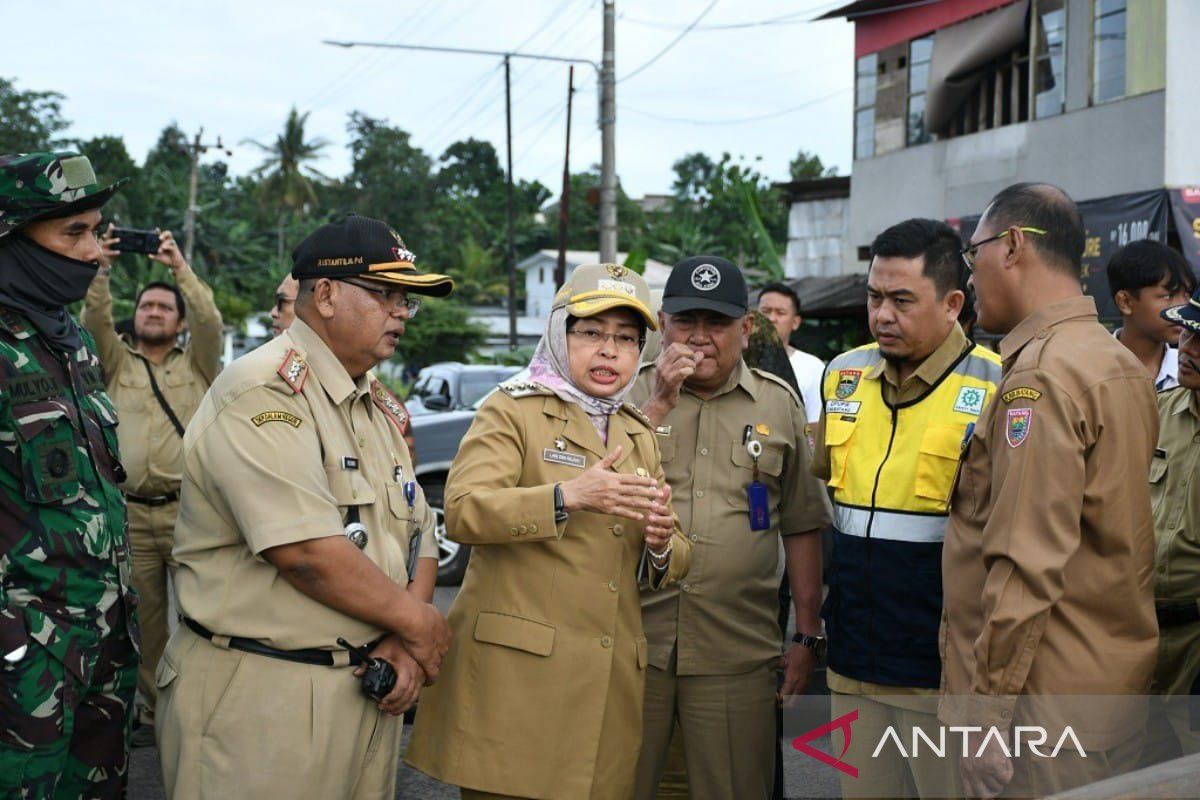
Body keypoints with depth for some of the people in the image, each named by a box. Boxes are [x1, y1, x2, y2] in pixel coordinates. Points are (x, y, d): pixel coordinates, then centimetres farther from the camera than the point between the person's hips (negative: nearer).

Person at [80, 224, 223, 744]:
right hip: (132, 513, 2)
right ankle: (149, 710, 14)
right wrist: (99, 268, -12)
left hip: (190, 510, -1)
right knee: (142, 619, 4)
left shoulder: (197, 365, 13)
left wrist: (180, 267, -11)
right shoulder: (117, 363, 16)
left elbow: (210, 322, -5)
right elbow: (94, 322, 0)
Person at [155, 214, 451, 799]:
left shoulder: (380, 406, 13)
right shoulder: (263, 393, -15)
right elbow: (307, 552, -24)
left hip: (370, 691, 8)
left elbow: (419, 533, 12)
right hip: (260, 698, -8)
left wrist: (405, 644, -5)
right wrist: (416, 622, -12)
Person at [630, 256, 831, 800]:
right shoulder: (632, 392, 5)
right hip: (633, 641, 0)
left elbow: (801, 527, 9)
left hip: (738, 654, 0)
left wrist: (808, 634, 7)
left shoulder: (779, 404, 7)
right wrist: (660, 403, -12)